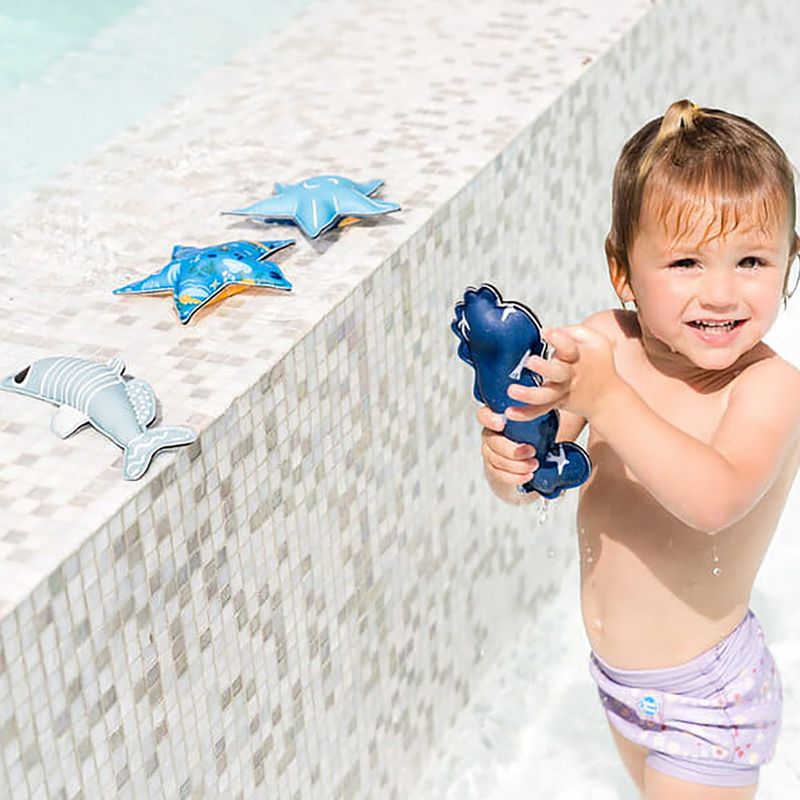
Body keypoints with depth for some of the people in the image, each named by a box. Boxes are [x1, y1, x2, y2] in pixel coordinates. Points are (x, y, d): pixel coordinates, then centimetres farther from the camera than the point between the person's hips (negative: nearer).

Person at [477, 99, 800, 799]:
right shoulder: (606, 343, -11)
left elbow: (715, 499, -44)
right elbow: (529, 486, -9)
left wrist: (606, 399, -50)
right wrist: (508, 459, -31)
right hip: (619, 678, 6)